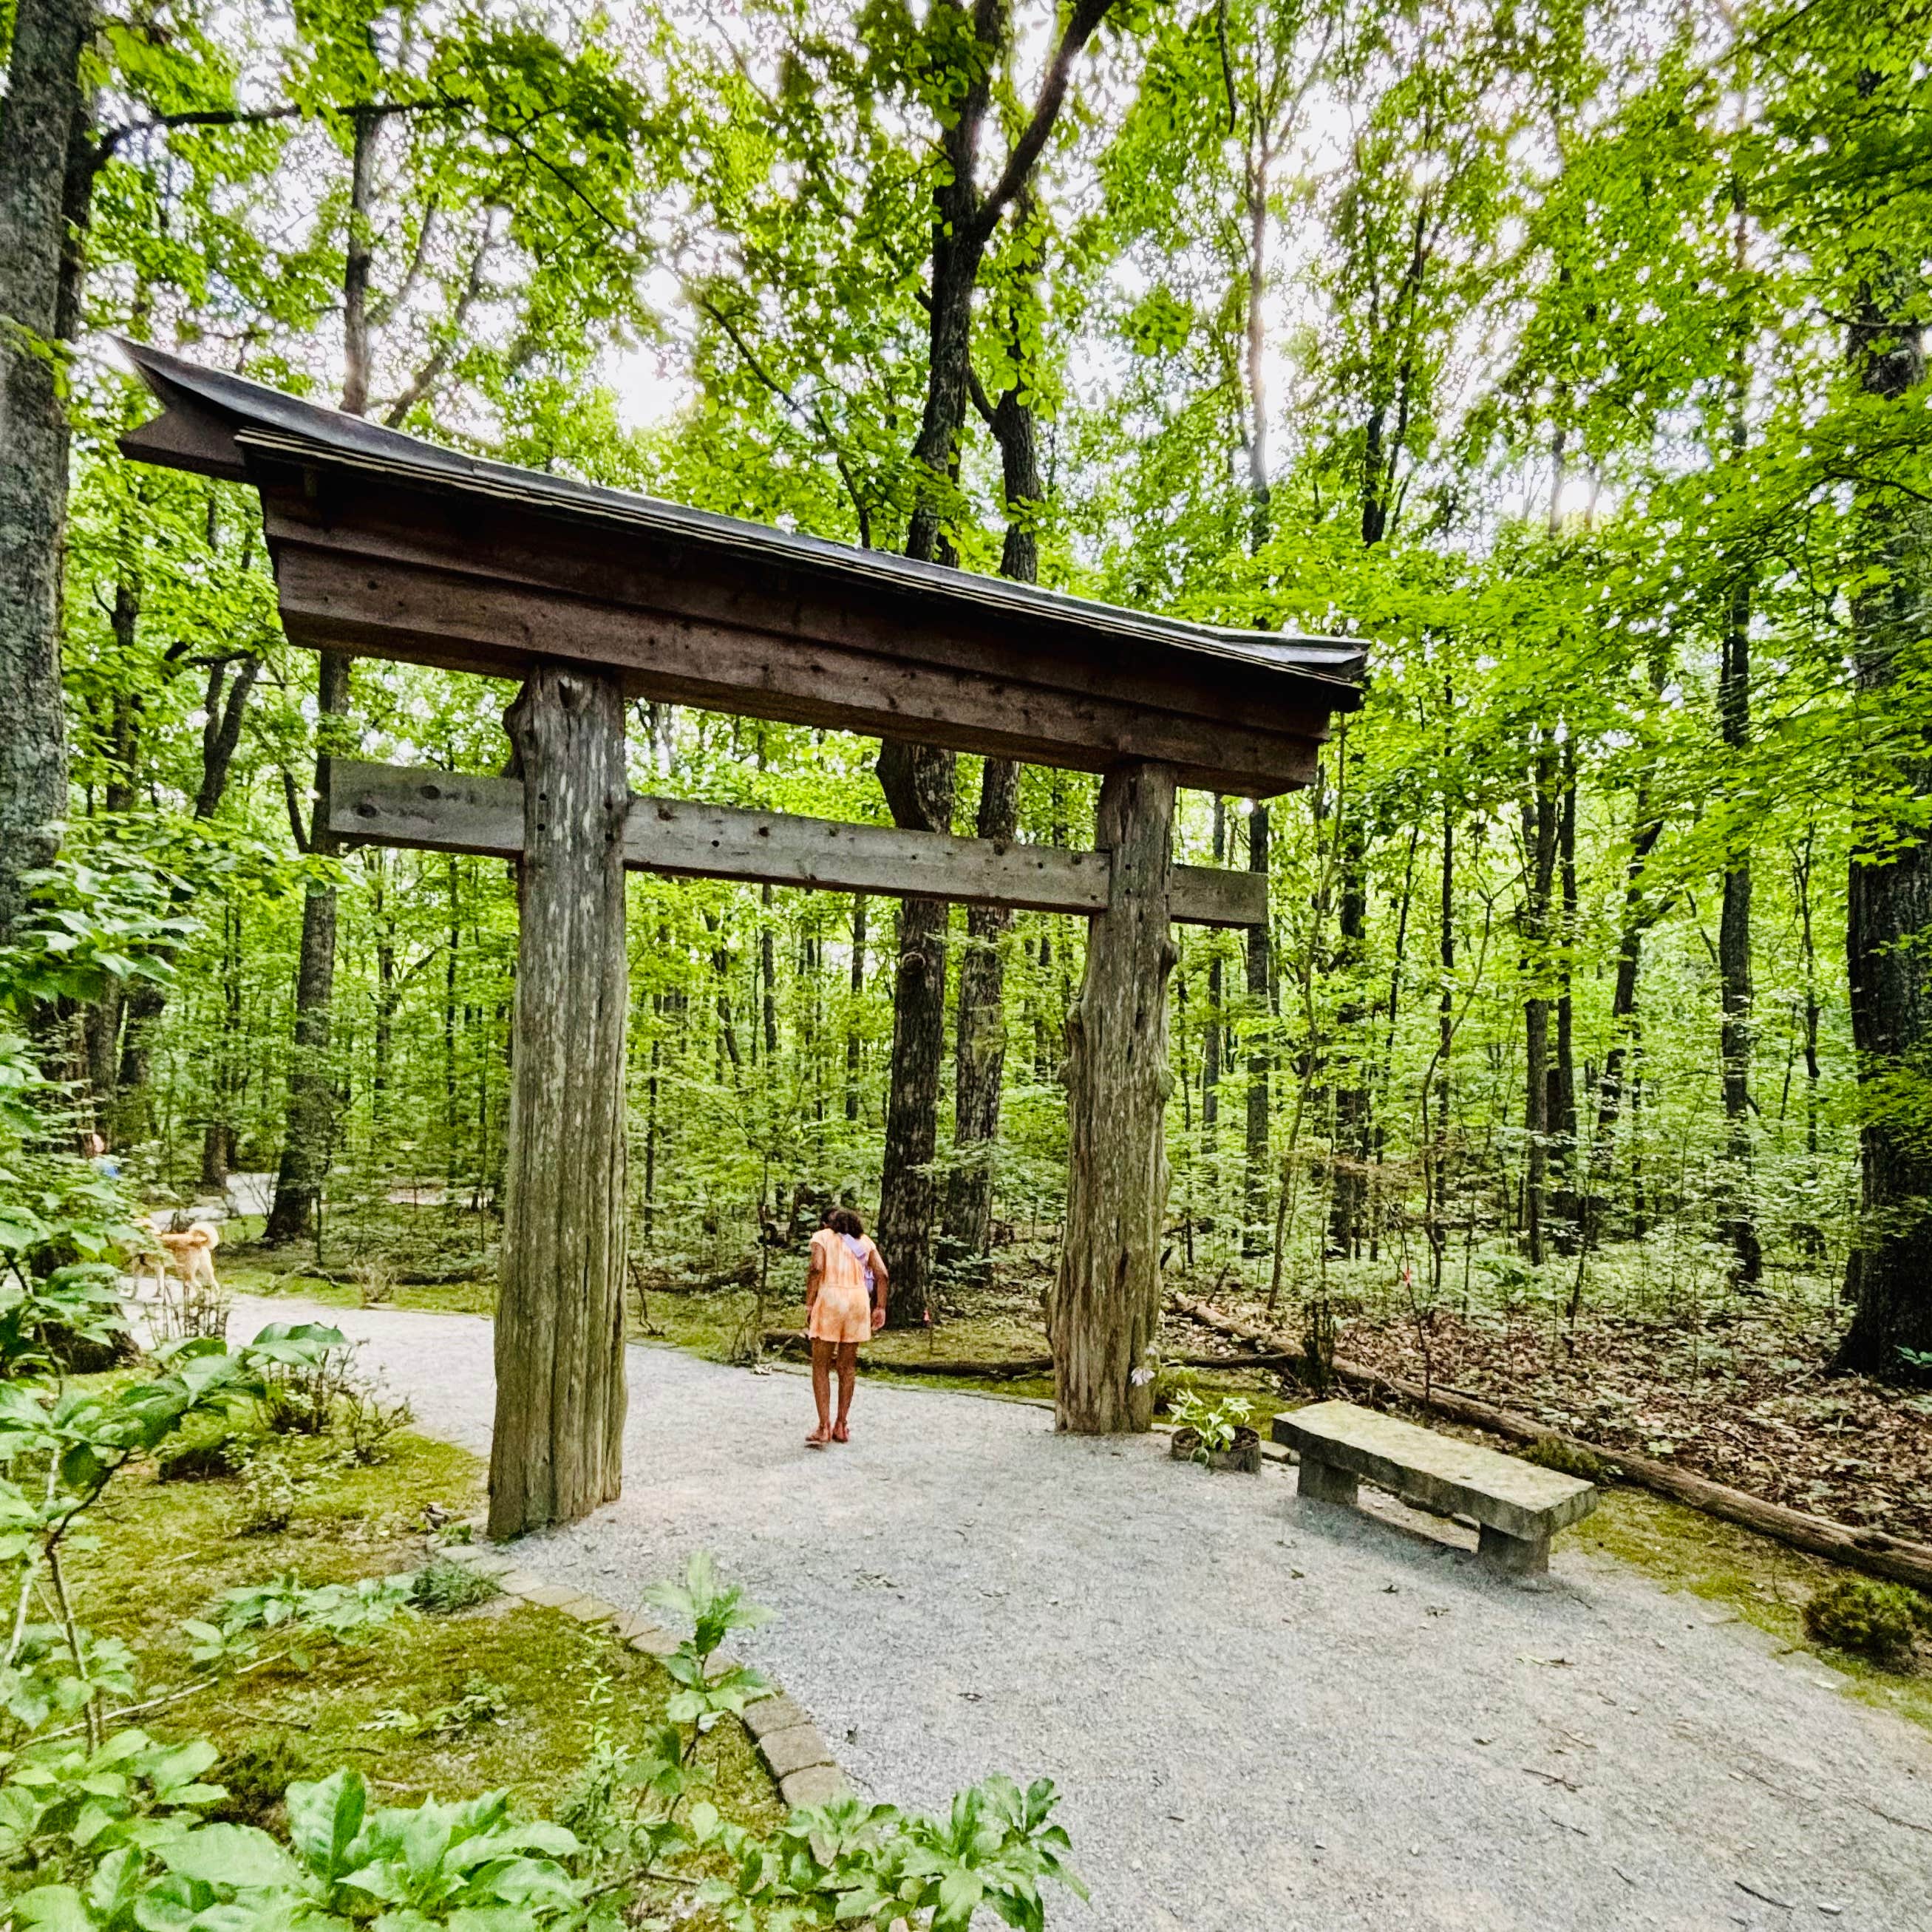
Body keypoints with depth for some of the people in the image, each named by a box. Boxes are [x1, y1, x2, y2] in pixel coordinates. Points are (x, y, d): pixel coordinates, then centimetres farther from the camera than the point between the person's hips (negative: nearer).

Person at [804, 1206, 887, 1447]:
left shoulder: (822, 1237, 8)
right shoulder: (864, 1240, 18)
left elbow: (817, 1268, -11)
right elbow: (883, 1275, 7)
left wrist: (809, 1304, -7)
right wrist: (880, 1307, 9)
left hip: (830, 1298, -4)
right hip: (859, 1300, 4)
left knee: (821, 1366, 5)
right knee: (848, 1366, 14)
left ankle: (824, 1427, 1)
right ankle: (842, 1425, 20)